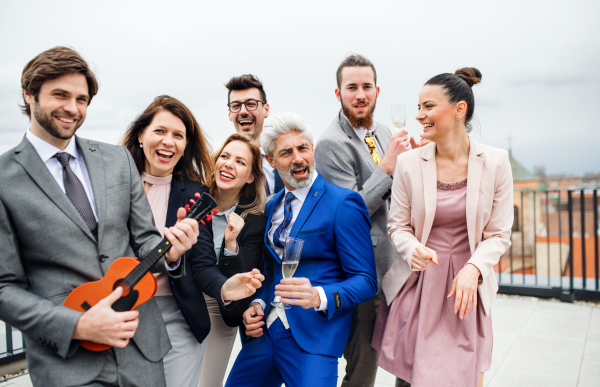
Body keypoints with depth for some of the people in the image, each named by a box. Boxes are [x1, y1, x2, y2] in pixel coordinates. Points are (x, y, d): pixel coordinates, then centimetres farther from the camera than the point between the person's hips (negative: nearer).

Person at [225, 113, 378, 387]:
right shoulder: (271, 207, 13)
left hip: (312, 337, -6)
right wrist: (258, 303, 2)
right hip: (266, 331, 6)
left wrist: (319, 297, -28)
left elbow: (365, 281, -11)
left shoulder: (344, 203, -9)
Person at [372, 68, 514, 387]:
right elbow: (398, 225, 2)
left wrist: (473, 269, -17)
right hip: (417, 285, 0)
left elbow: (499, 234, -2)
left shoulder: (495, 162, -5)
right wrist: (413, 249, -19)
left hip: (467, 288, 0)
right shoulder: (409, 163, -5)